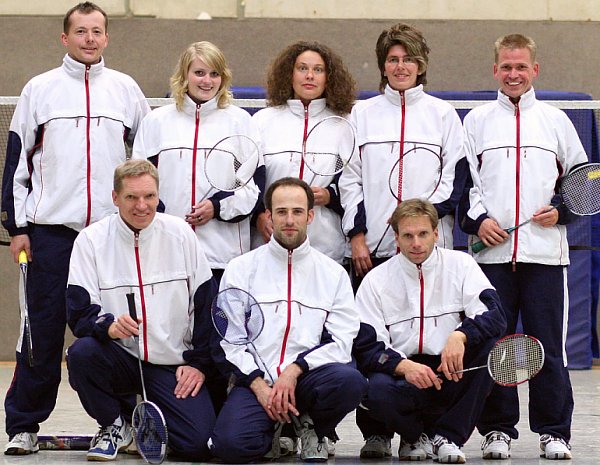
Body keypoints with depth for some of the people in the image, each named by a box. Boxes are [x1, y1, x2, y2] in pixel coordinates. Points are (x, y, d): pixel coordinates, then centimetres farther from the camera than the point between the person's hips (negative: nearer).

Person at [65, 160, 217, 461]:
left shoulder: (181, 234, 0)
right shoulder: (92, 240, -3)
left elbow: (207, 303, 4)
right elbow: (78, 312, -9)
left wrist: (199, 362, -1)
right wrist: (109, 326, -30)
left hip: (174, 366, 0)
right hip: (119, 360, 0)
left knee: (196, 444, -20)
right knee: (81, 354, -33)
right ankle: (115, 425, -3)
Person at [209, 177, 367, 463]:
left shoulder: (333, 273, 11)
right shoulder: (242, 268, 9)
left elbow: (342, 342, 2)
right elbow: (227, 338, 3)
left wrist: (294, 370, -14)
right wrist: (259, 386, -11)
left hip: (306, 378, 1)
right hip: (255, 381, -1)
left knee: (350, 381, -34)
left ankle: (312, 428, 1)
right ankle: (276, 430, 8)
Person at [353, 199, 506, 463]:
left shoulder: (460, 265, 3)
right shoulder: (376, 280, 2)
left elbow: (494, 316, -10)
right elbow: (366, 346, -5)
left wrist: (460, 336, -31)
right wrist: (404, 366, -25)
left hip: (454, 374, 1)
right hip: (402, 376, -1)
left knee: (490, 343, -27)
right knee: (374, 389, -35)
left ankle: (447, 435, -15)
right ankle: (415, 434, 2)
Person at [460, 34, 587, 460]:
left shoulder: (555, 120, 12)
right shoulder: (477, 121, 11)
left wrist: (561, 210, -2)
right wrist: (477, 219, -4)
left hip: (546, 251, 0)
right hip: (493, 251, 0)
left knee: (548, 344, -1)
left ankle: (554, 431, 6)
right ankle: (497, 429, 9)